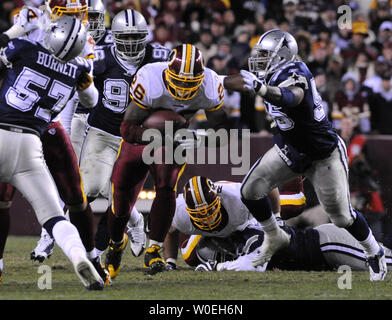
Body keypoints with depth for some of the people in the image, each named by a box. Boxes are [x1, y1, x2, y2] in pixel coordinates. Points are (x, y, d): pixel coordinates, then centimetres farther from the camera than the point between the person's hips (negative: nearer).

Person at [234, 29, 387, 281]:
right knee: (251, 191, -5)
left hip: (323, 154, -8)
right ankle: (274, 237, 19)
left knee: (342, 216, -1)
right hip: (291, 149, 8)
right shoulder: (274, 76, -5)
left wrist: (261, 89, -71)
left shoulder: (294, 76, -31)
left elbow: (290, 98, -56)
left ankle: (375, 253, 25)